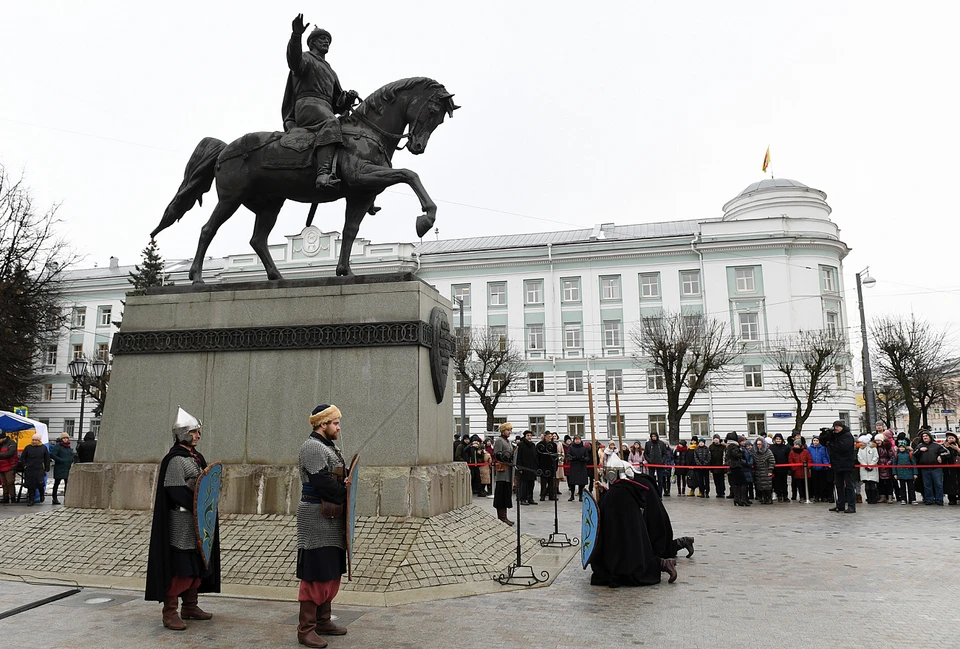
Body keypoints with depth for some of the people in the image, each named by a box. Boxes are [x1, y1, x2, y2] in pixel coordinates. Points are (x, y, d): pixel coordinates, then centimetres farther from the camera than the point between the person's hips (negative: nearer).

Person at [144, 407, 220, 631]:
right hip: (181, 521, -9)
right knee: (178, 565, -4)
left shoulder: (196, 457, 13)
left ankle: (190, 606, 26)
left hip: (197, 520, 9)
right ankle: (170, 612, 5)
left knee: (197, 564, 14)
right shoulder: (176, 459, -14)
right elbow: (175, 490, -20)